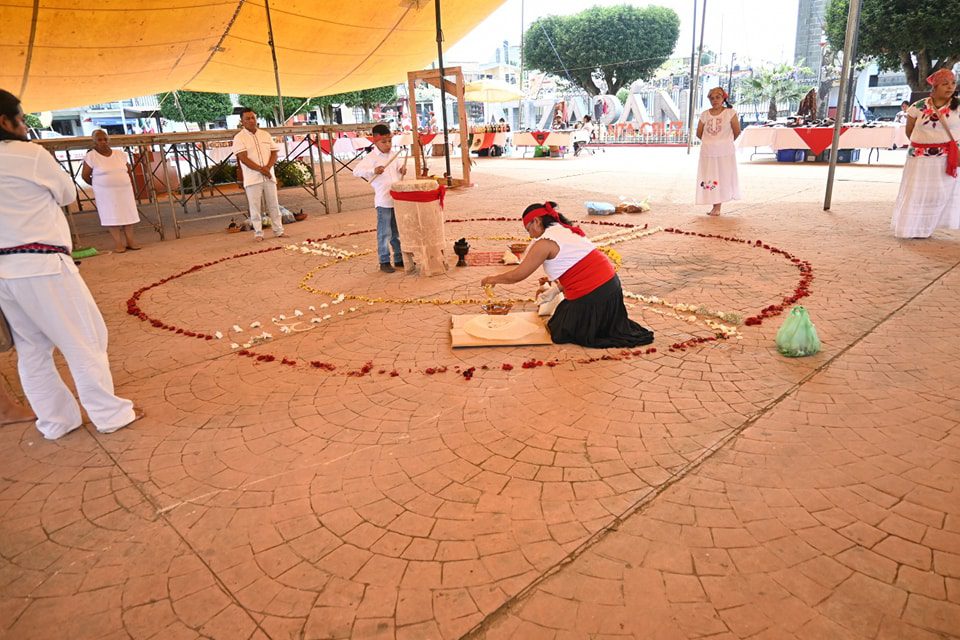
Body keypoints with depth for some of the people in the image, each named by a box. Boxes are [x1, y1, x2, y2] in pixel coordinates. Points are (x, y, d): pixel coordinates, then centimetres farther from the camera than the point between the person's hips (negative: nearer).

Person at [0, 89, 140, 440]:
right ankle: (109, 414, 12)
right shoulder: (31, 155, -9)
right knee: (84, 341, 4)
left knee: (31, 349, 15)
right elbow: (68, 194, 5)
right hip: (42, 266, -7)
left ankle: (55, 421, 25)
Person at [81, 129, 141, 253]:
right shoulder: (91, 156, -6)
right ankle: (118, 243, 3)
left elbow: (129, 173, 11)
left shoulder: (120, 154, 6)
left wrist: (133, 191, 9)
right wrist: (99, 186, 10)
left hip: (124, 191, 3)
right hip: (105, 193, -3)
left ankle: (130, 240, 12)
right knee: (111, 216, -1)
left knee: (128, 214, 4)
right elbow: (85, 175, 0)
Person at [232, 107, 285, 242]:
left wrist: (268, 167, -12)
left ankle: (279, 231, 14)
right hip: (252, 178, -4)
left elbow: (274, 153, 6)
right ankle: (258, 233, 6)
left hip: (269, 176, 4)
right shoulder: (239, 138, -2)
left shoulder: (265, 135, 12)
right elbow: (243, 158, -11)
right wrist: (260, 169, -19)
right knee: (255, 207, -1)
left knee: (274, 205, 7)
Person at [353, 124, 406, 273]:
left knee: (398, 232, 15)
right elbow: (356, 171, -23)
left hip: (398, 200, 7)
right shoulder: (371, 157, -11)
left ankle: (399, 259, 26)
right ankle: (384, 262, 9)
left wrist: (402, 169, 5)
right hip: (383, 201, -7)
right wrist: (373, 170, -38)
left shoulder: (392, 156, 10)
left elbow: (398, 165, 30)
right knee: (384, 233, 0)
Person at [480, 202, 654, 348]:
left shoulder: (545, 242, -11)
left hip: (591, 294, -9)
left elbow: (517, 275, -8)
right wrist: (558, 288, 22)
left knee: (562, 332, 10)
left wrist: (493, 279, 7)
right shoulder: (565, 230, 15)